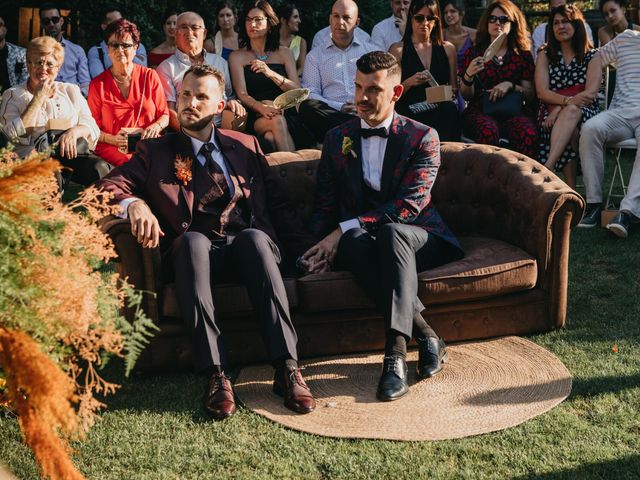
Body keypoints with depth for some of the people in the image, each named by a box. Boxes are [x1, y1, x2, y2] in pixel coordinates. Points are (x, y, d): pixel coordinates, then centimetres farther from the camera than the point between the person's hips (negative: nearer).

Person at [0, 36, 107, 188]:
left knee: (98, 167, -31)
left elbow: (91, 126, 11)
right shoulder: (13, 95, 13)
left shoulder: (71, 90, 22)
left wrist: (74, 131, -14)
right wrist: (39, 98, -2)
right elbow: (15, 136, -3)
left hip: (71, 154, 2)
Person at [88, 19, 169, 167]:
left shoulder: (150, 76, 10)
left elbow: (165, 115, 13)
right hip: (113, 149, -2)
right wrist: (113, 139, -12)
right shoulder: (98, 84, 7)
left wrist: (156, 127, -10)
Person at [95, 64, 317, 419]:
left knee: (256, 238, -35)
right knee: (192, 240, -37)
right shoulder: (156, 151, 19)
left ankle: (287, 369, -40)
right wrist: (134, 203, -18)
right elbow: (108, 186, 6)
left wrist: (308, 247, 4)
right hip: (196, 250, -1)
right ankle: (217, 375, -41)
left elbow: (276, 206, 20)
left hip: (247, 244, 1)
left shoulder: (246, 146, 24)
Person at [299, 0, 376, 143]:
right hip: (332, 113, 2)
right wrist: (340, 108, -10)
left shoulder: (372, 51, 20)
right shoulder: (315, 55, 18)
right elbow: (310, 95, 6)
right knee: (307, 106, -33)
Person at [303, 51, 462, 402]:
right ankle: (424, 334, -35)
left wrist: (344, 229, -20)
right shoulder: (337, 138, 14)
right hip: (358, 241, 2)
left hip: (415, 238, -2)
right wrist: (324, 243, -11)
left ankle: (396, 352, -45)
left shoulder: (422, 138, 2)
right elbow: (324, 205, 12)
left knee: (391, 232, -39)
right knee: (356, 240, -36)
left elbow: (410, 205, -12)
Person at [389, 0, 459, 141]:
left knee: (450, 110, -30)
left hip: (441, 111, 4)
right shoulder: (398, 49, 9)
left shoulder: (448, 49, 18)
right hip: (408, 112, -4)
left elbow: (454, 87, 22)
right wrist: (409, 82, -12)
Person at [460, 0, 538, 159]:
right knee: (488, 132, -38)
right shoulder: (474, 53, 14)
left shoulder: (523, 55, 15)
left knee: (528, 134, -35)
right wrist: (468, 76, -11)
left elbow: (530, 95, 9)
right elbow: (466, 96, 10)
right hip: (480, 109, -1)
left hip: (514, 109, 1)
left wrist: (510, 85, -10)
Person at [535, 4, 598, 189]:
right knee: (570, 129, -36)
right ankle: (570, 188, -43)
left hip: (584, 111, -1)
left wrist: (561, 108, -18)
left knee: (571, 112, -38)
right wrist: (568, 101, -21)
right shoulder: (545, 55, 15)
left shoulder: (592, 56, 12)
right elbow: (542, 92, 1)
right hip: (551, 112, 1)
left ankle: (546, 169, -53)